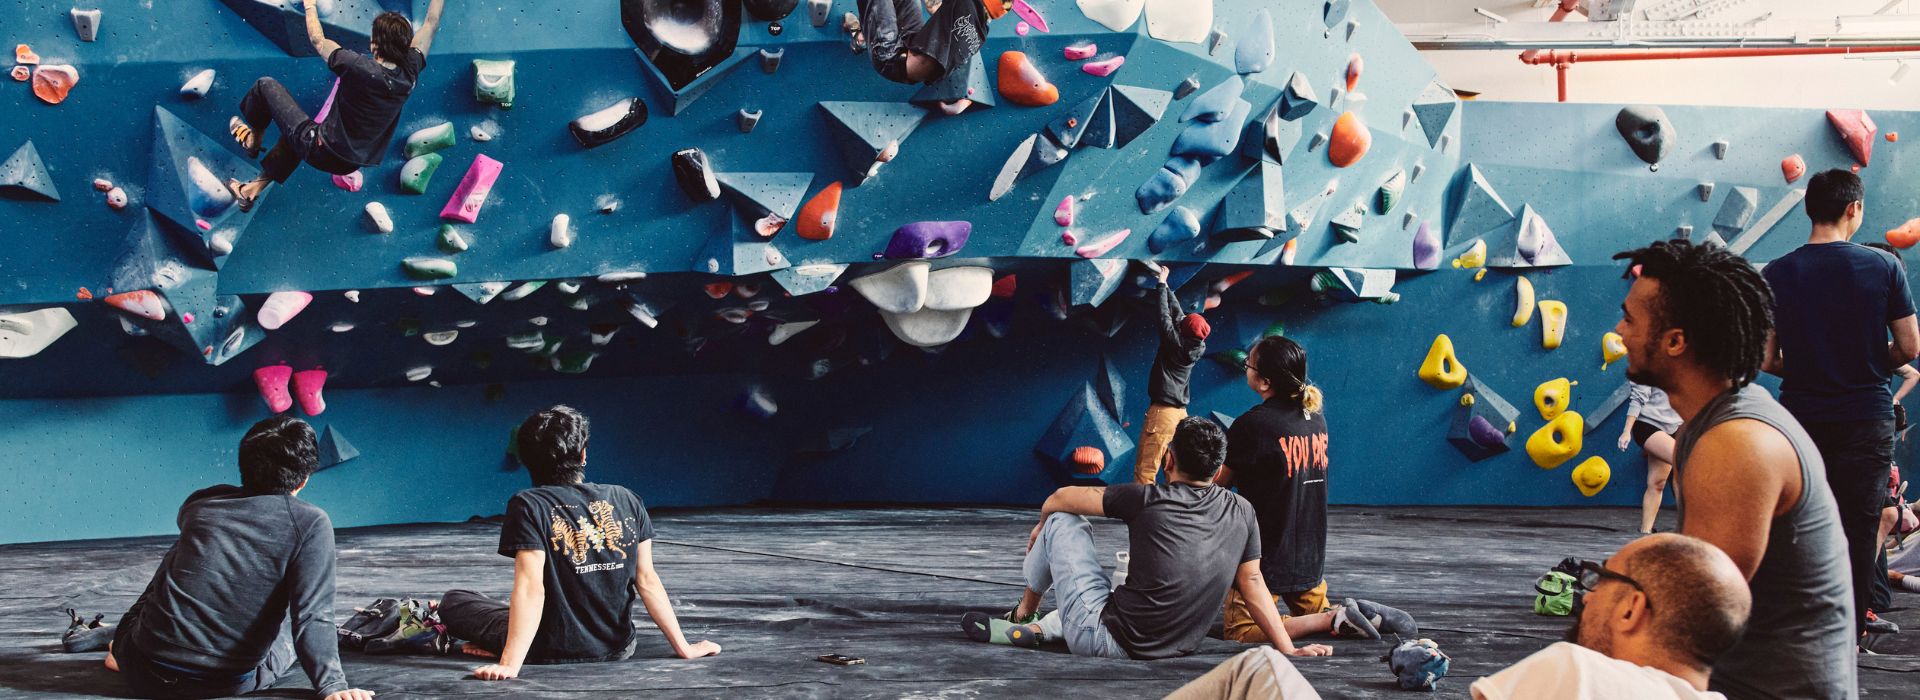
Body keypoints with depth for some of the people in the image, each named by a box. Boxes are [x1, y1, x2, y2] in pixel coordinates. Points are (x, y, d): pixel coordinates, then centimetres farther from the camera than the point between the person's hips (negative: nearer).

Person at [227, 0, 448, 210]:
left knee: (267, 85, 11)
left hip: (321, 153, -6)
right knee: (299, 134, 38)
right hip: (349, 164, 6)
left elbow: (318, 40, -10)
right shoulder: (409, 71, -14)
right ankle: (254, 188, 44)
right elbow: (432, 22, 0)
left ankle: (252, 140, 36)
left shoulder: (360, 68, -28)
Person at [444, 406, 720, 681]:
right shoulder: (626, 501, -1)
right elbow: (647, 580, 0)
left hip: (557, 653, -4)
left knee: (452, 601, 13)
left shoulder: (528, 506, -13)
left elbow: (530, 589, -22)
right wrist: (683, 647, 5)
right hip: (618, 649, 4)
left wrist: (510, 665, -24)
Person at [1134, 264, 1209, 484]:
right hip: (1180, 412, 8)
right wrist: (1165, 285, 23)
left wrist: (1162, 284, 5)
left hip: (1162, 411, -8)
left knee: (1145, 472, -11)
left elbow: (1163, 315, -7)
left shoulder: (1176, 343, -14)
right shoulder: (1197, 348, 4)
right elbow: (1176, 312, 14)